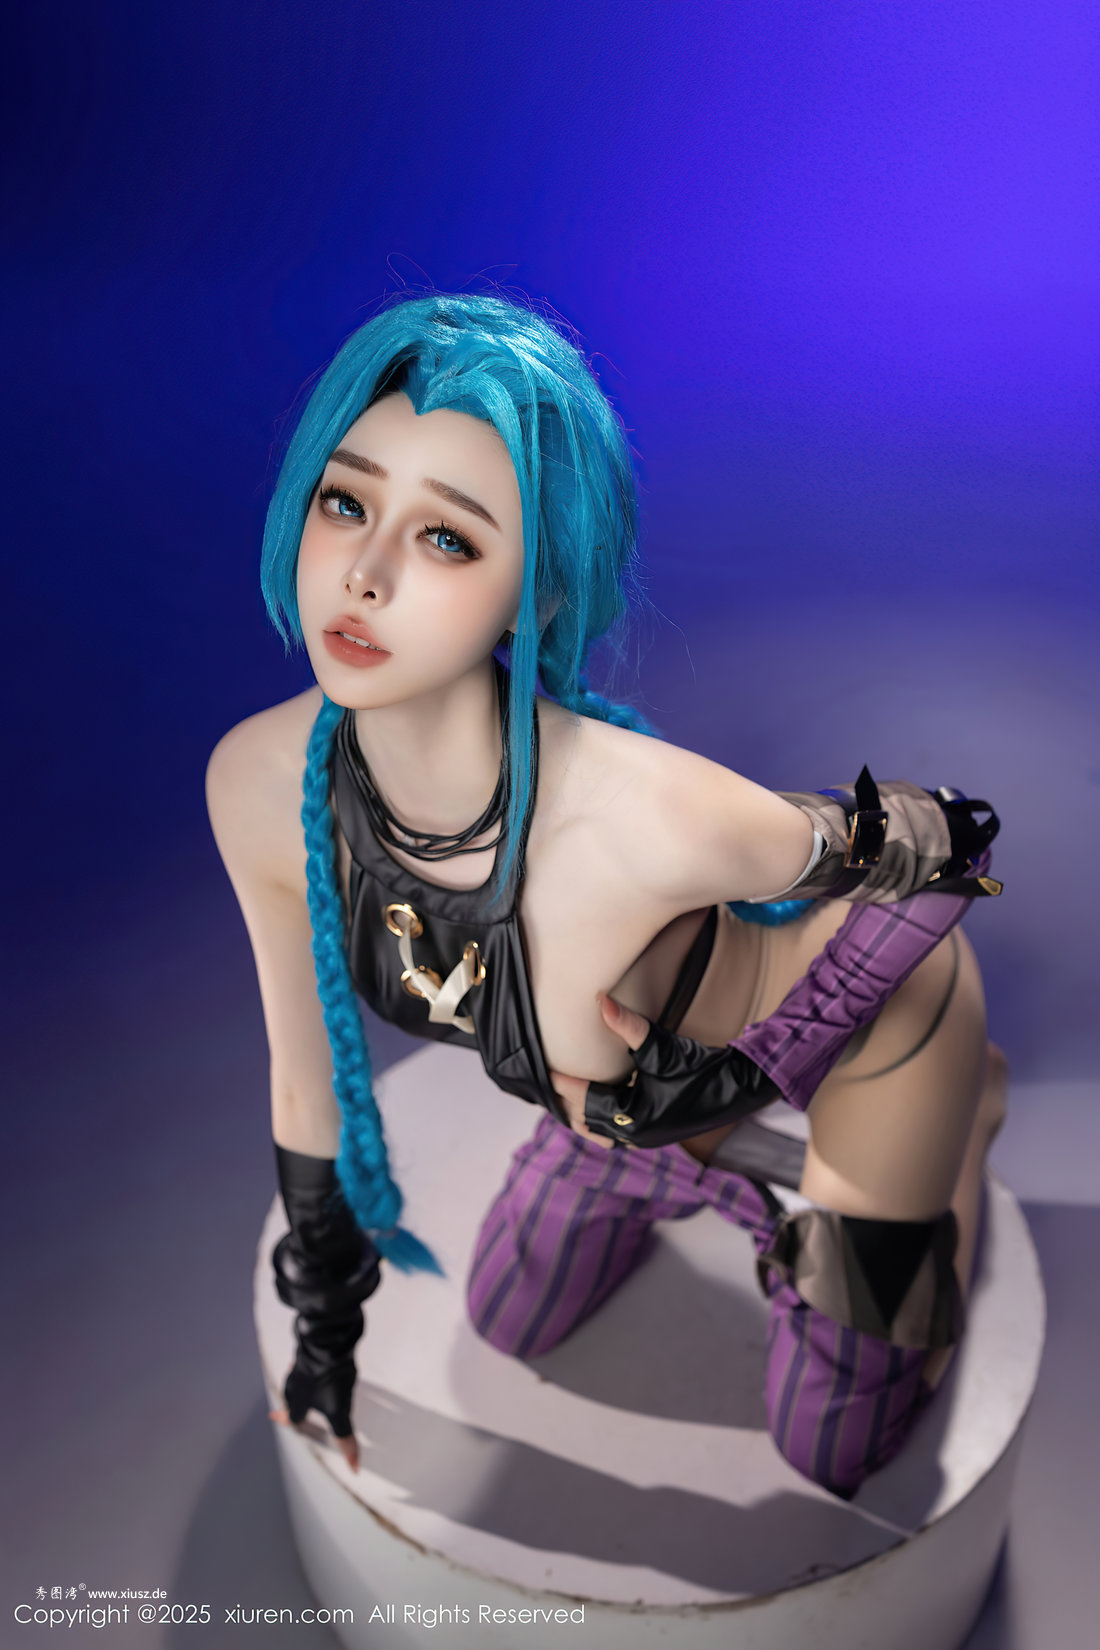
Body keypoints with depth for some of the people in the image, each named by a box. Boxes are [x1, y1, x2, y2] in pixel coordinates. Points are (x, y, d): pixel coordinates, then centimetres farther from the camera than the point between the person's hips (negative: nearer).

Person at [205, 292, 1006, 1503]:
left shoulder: (651, 816, -46)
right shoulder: (259, 785, -27)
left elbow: (911, 841, -21)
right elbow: (307, 1080, -9)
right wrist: (323, 1326, 5)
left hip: (870, 1007, -4)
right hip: (662, 1064, 4)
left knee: (832, 1457, 18)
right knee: (509, 1328, 25)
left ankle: (964, 1109, 33)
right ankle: (739, 1148, 38)